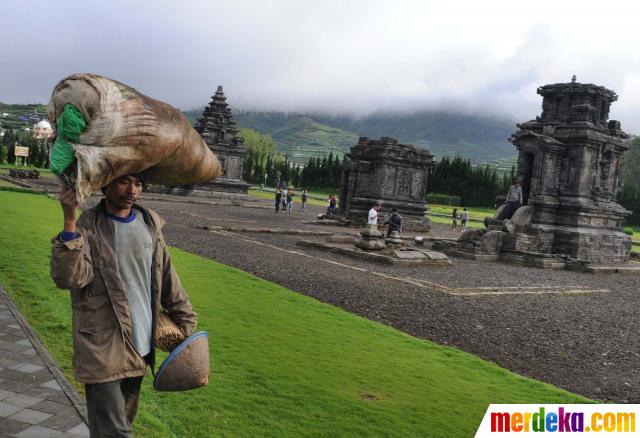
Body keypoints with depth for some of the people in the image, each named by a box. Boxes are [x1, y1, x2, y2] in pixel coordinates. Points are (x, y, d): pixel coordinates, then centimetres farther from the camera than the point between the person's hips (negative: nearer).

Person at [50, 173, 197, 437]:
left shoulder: (150, 223, 4)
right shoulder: (87, 227, -10)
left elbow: (167, 277, 11)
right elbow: (69, 278, -24)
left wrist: (185, 320, 13)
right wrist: (69, 221, -31)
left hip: (140, 345, 5)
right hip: (103, 348, -5)